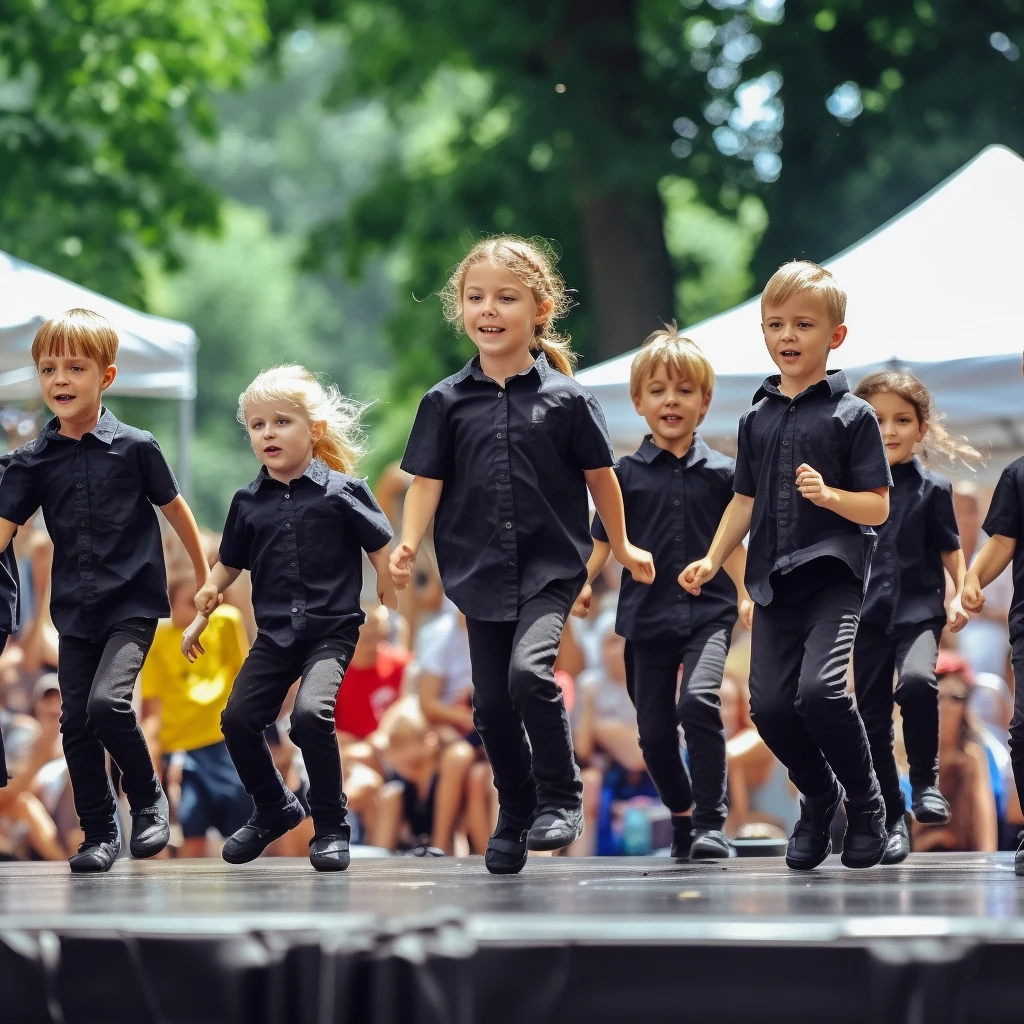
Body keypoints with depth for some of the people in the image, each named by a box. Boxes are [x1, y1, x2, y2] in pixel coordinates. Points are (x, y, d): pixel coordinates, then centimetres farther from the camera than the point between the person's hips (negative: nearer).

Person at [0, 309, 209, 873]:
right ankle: (99, 833, 16)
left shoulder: (135, 447, -6)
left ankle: (149, 800, 2)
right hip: (74, 609, 4)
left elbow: (175, 510, 5)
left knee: (107, 703, -21)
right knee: (76, 722, 2)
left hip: (132, 602, -4)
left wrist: (205, 578, 13)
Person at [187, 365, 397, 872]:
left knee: (310, 713, -24)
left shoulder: (341, 491, -6)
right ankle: (274, 809, 23)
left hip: (331, 630, -5)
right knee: (238, 719, -3)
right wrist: (201, 614, 14)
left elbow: (381, 551, -1)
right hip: (274, 634, 5)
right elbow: (229, 564, 16)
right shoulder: (249, 501, 5)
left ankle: (331, 826, -7)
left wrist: (394, 608, -1)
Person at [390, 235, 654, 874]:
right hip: (480, 574, 3)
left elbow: (599, 475, 7)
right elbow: (428, 480, 0)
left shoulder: (565, 397, -3)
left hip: (550, 567, -3)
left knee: (529, 670, -23)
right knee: (492, 703, 7)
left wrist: (622, 546, 16)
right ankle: (515, 815, 25)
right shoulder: (448, 401, 2)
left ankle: (560, 799, -6)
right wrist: (409, 545, -16)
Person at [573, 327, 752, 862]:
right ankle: (681, 817, 28)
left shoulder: (719, 472, 4)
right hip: (646, 615, 2)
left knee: (698, 701, -24)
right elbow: (604, 538, 5)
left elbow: (731, 544, 10)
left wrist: (746, 598, 2)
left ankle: (712, 822, -20)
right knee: (654, 729, 5)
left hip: (707, 612, -2)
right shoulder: (627, 473, 4)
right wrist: (582, 581, -12)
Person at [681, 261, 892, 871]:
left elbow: (879, 507, -4)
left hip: (833, 574, -5)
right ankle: (820, 798, 23)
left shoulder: (853, 415, -2)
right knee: (769, 705, -3)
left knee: (819, 690, -23)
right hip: (774, 580, 5)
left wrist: (828, 495, -21)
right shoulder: (758, 419, 13)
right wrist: (713, 559, 10)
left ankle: (867, 803, 0)